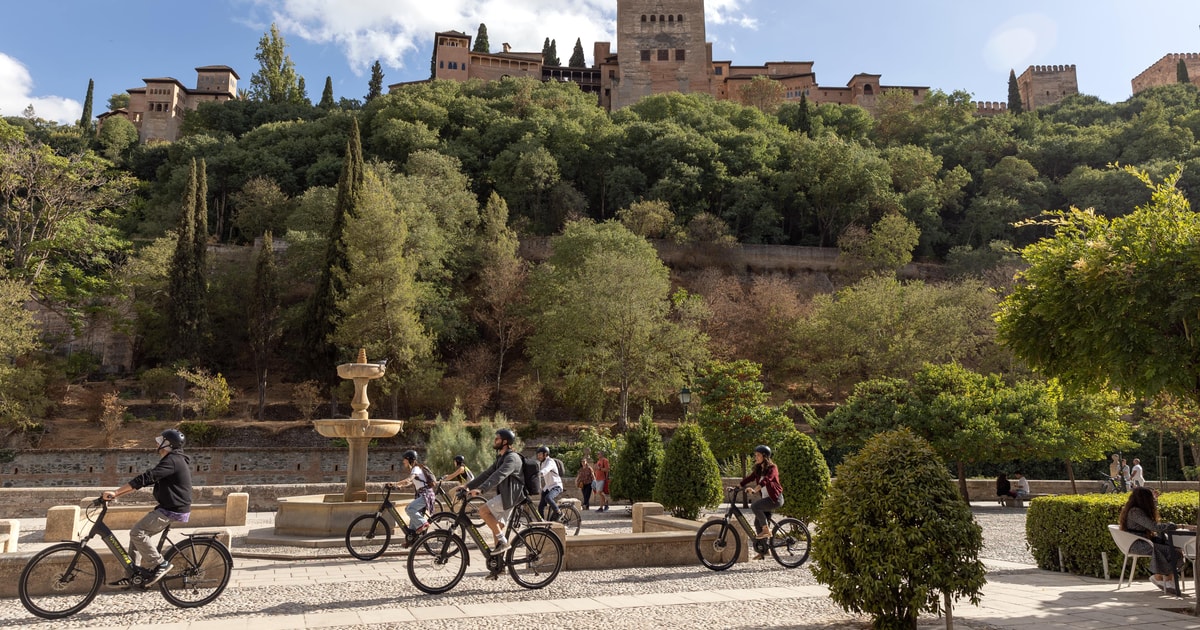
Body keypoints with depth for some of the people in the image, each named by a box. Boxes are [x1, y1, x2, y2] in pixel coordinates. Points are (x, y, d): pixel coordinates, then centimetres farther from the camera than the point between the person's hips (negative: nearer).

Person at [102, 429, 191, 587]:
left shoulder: (172, 461, -18)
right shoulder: (173, 460, 17)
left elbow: (145, 479, -25)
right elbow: (147, 479, 20)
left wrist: (115, 492, -24)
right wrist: (118, 493, 16)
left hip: (173, 510, -10)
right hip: (169, 508, 10)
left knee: (137, 533, -14)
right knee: (137, 533, 11)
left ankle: (160, 564, -6)